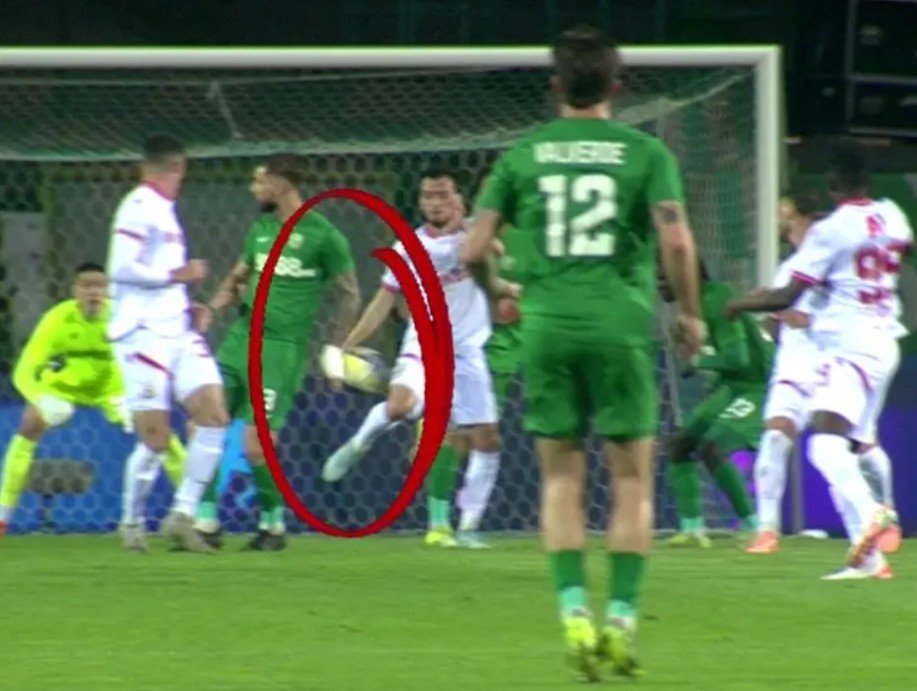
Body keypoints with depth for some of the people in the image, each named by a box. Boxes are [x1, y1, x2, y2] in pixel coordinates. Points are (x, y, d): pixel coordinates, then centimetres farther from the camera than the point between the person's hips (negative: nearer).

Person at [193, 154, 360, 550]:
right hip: (241, 338, 7)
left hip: (283, 349, -7)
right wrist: (210, 310, 5)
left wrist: (334, 350, -4)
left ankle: (274, 524, 10)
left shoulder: (323, 236, -6)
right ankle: (206, 522, 7)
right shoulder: (261, 229, 13)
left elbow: (349, 295, -1)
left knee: (256, 446, -11)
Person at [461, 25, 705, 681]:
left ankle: (574, 608, -5)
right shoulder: (645, 152, 1)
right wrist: (690, 313, 3)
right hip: (622, 324, -2)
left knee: (561, 476, 9)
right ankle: (622, 619, 1)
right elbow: (676, 240, -11)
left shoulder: (524, 154, 7)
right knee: (632, 479, 7)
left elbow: (475, 249, 5)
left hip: (548, 325, 2)